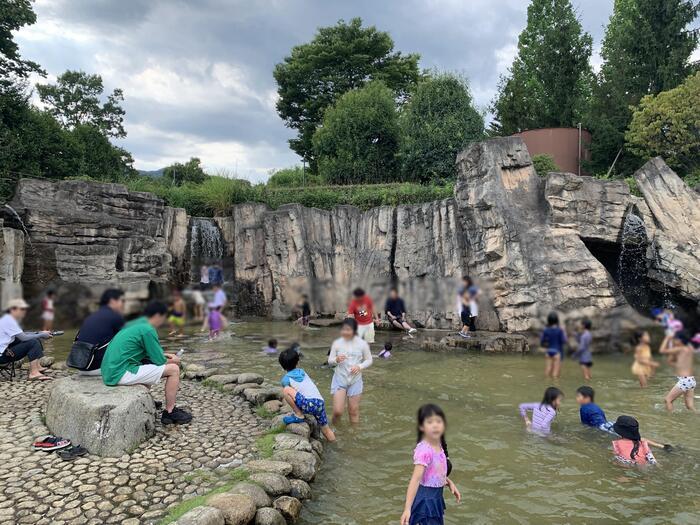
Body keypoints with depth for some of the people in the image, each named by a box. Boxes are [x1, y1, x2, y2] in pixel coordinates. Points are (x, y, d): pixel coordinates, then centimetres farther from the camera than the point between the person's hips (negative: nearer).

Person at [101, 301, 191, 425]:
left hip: (109, 374, 10)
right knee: (173, 369, -5)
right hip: (122, 373, -10)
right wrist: (173, 361, 10)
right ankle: (169, 412, 5)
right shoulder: (148, 330, -12)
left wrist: (163, 355, 22)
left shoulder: (135, 324, 17)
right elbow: (159, 361, -9)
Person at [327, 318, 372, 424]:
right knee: (337, 411, -6)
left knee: (354, 411, 9)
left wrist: (360, 366, -16)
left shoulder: (362, 343, -7)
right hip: (339, 379, 0)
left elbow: (369, 360, 3)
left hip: (355, 380, 0)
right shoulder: (337, 343, -6)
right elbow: (330, 361, 1)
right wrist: (336, 360, -21)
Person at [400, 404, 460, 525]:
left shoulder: (438, 445, -1)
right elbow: (415, 479, -33)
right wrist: (407, 508, -38)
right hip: (425, 500, -9)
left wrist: (450, 484, 7)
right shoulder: (424, 450, -27)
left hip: (435, 497, 9)